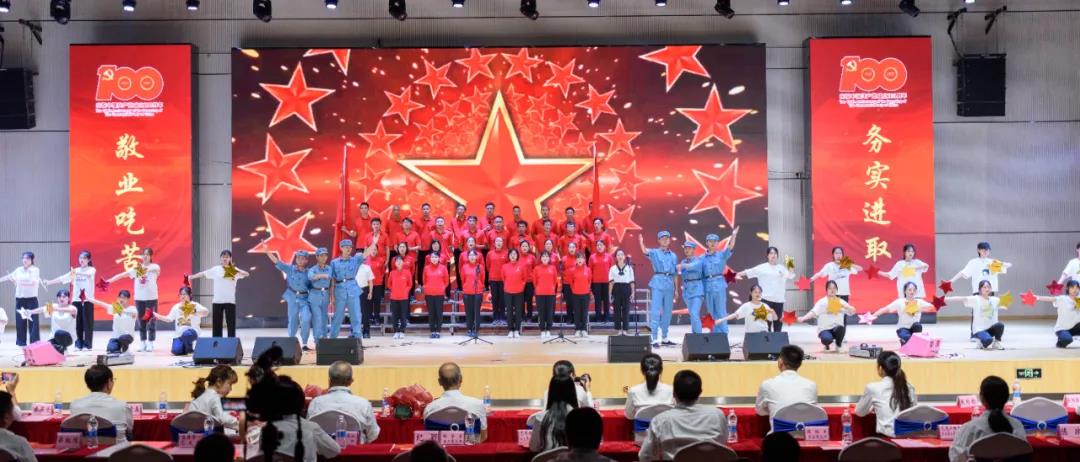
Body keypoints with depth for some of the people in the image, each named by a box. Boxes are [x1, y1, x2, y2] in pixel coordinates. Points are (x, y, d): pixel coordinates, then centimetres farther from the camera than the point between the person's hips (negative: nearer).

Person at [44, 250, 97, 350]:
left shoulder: (92, 270, -2)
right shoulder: (75, 270, 10)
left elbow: (87, 274, -25)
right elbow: (63, 278, 4)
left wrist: (77, 273, -44)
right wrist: (49, 282, -7)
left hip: (87, 300, -4)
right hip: (76, 300, 4)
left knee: (87, 323, -2)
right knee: (77, 323, 4)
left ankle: (87, 344, 3)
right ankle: (79, 344, 10)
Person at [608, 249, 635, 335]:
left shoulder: (629, 268, 6)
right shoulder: (613, 268, 6)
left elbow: (632, 282, 6)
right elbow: (611, 282, 3)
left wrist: (632, 293, 0)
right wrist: (610, 294, -3)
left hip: (626, 289, 0)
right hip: (617, 289, 0)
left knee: (626, 310, -1)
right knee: (617, 310, 1)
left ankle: (625, 329, 4)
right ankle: (619, 329, 7)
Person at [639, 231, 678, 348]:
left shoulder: (673, 255, 17)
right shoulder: (655, 252, 4)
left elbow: (675, 273, 18)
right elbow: (645, 251, -18)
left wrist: (676, 289, 15)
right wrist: (641, 242, -39)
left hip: (670, 284, 5)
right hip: (658, 282, -5)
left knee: (667, 312, 9)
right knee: (655, 311, -8)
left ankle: (664, 338, 19)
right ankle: (655, 339, -10)